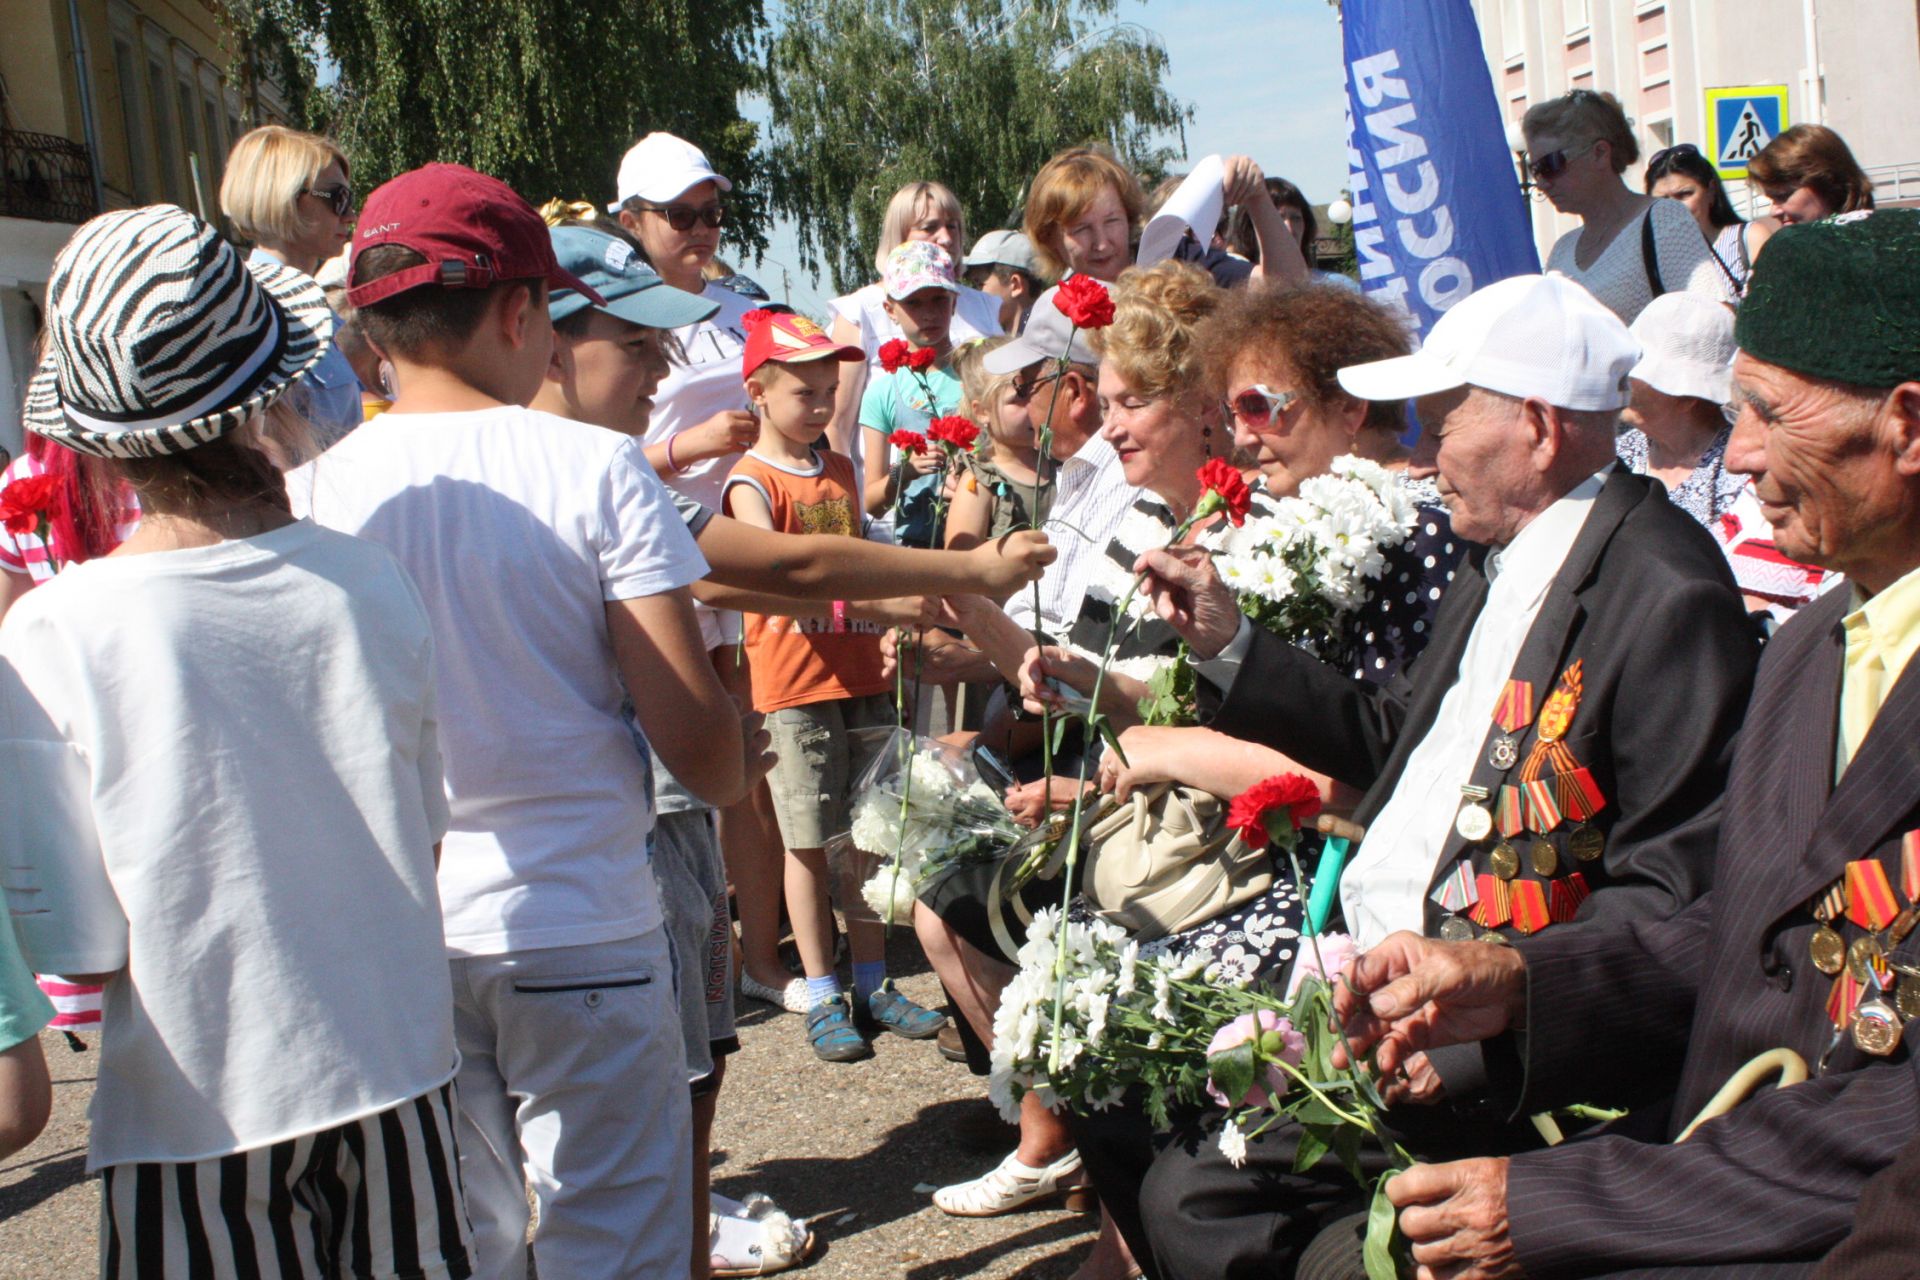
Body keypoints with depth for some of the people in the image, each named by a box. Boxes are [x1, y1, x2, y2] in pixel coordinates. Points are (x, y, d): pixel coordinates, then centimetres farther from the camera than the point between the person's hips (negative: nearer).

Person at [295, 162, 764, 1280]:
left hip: (396, 936, 4)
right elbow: (694, 734, -14)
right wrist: (740, 769, 10)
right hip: (579, 925, -3)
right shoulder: (597, 468, -12)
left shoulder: (317, 490, -4)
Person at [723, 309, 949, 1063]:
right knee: (809, 844, 3)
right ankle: (823, 997, 12)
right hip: (793, 685, -6)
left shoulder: (841, 471, 13)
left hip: (860, 675, 6)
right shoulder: (753, 481, -7)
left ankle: (872, 984, 19)